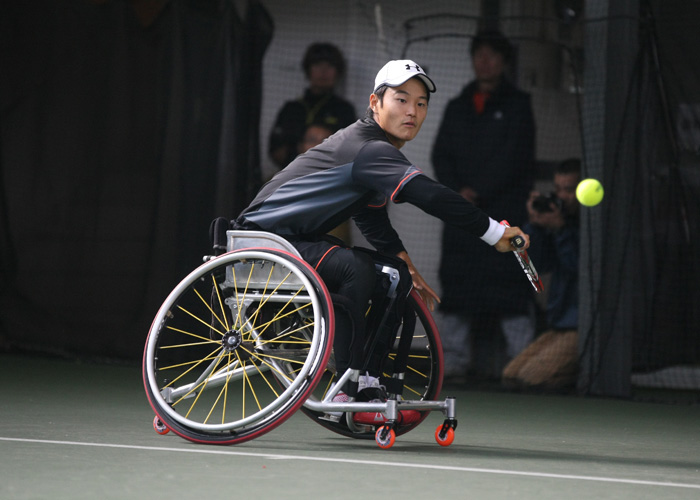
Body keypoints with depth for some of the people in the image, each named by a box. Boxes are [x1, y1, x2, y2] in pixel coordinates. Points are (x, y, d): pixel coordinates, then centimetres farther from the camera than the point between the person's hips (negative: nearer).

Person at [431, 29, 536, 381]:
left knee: (509, 283, -10)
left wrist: (478, 192, -9)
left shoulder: (517, 104, 7)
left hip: (505, 210, -4)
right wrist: (457, 192, -6)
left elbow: (515, 156, -3)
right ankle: (453, 360, 1)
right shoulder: (457, 108, 19)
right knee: (456, 282, -1)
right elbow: (440, 155, 12)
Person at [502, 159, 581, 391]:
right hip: (560, 324, 9)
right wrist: (535, 224, -3)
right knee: (510, 375, -1)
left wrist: (561, 229, -20)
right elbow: (541, 263, 10)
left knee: (533, 377, -21)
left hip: (583, 327, -9)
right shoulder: (563, 218, 12)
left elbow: (580, 267, -19)